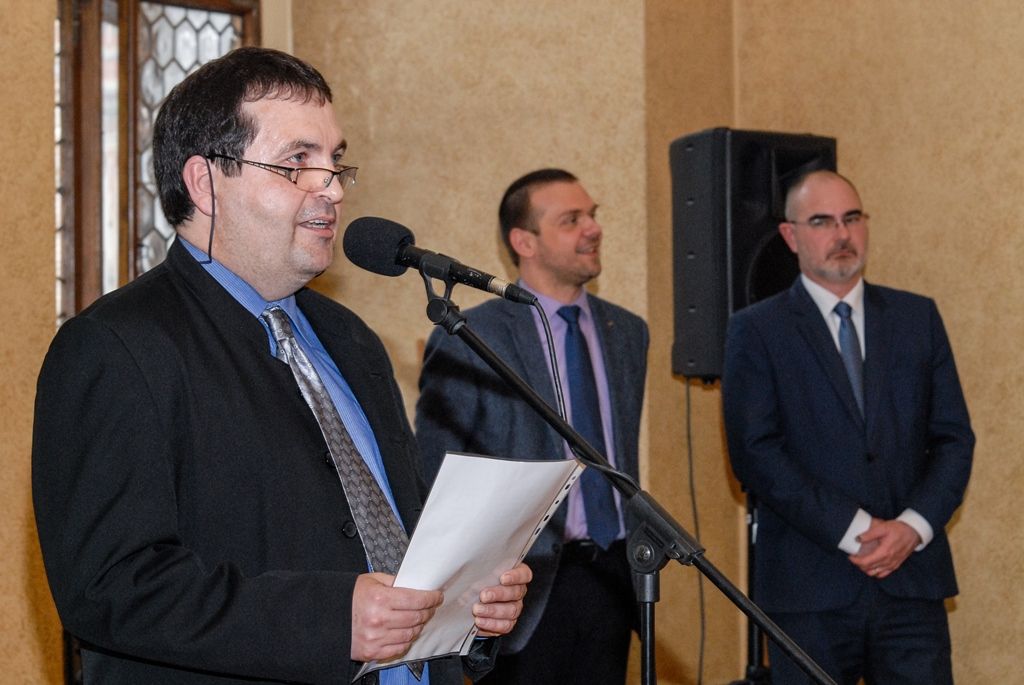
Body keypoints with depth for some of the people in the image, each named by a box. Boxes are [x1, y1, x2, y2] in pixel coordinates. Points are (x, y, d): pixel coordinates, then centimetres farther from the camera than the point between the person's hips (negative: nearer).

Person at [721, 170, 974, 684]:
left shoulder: (918, 317, 11)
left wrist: (913, 526, -8)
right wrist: (855, 530, -14)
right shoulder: (755, 330, 1)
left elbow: (953, 437, 8)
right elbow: (755, 452, -8)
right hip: (809, 588, -2)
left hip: (912, 578, 3)